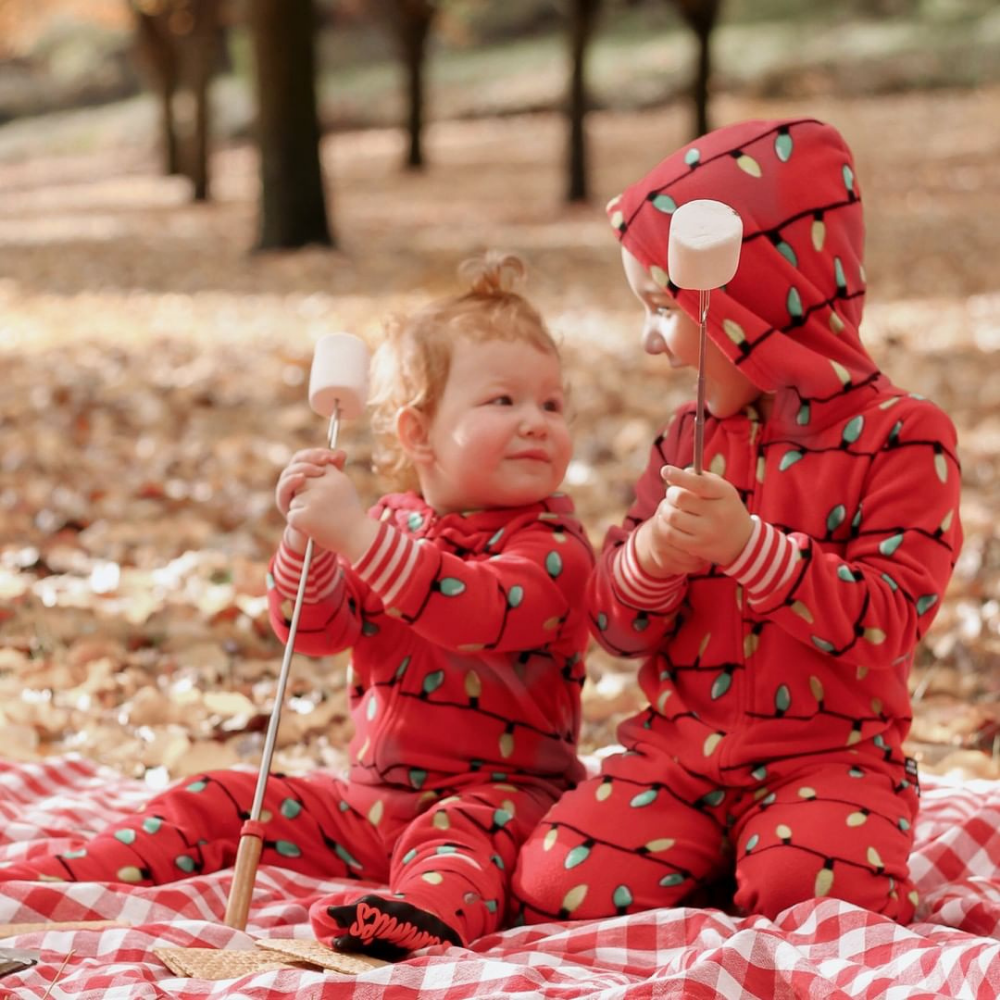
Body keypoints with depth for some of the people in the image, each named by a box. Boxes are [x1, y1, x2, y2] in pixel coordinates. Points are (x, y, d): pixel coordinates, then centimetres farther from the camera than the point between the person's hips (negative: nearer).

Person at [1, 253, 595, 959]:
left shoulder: (552, 543, -9)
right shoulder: (392, 526, 11)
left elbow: (484, 615, -29)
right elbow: (315, 631, 1)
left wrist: (357, 533, -34)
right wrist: (308, 540, -19)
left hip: (500, 791, -7)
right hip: (371, 794, 7)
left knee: (469, 825, -39)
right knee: (212, 804, 2)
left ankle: (428, 915, -68)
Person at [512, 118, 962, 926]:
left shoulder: (900, 436, -7)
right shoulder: (687, 439, 10)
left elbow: (887, 626, -15)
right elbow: (616, 629, 9)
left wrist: (748, 546, -27)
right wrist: (651, 557, -15)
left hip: (829, 751, -4)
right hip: (676, 748, 4)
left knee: (806, 892, -33)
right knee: (558, 886, -17)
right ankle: (713, 860, 6)